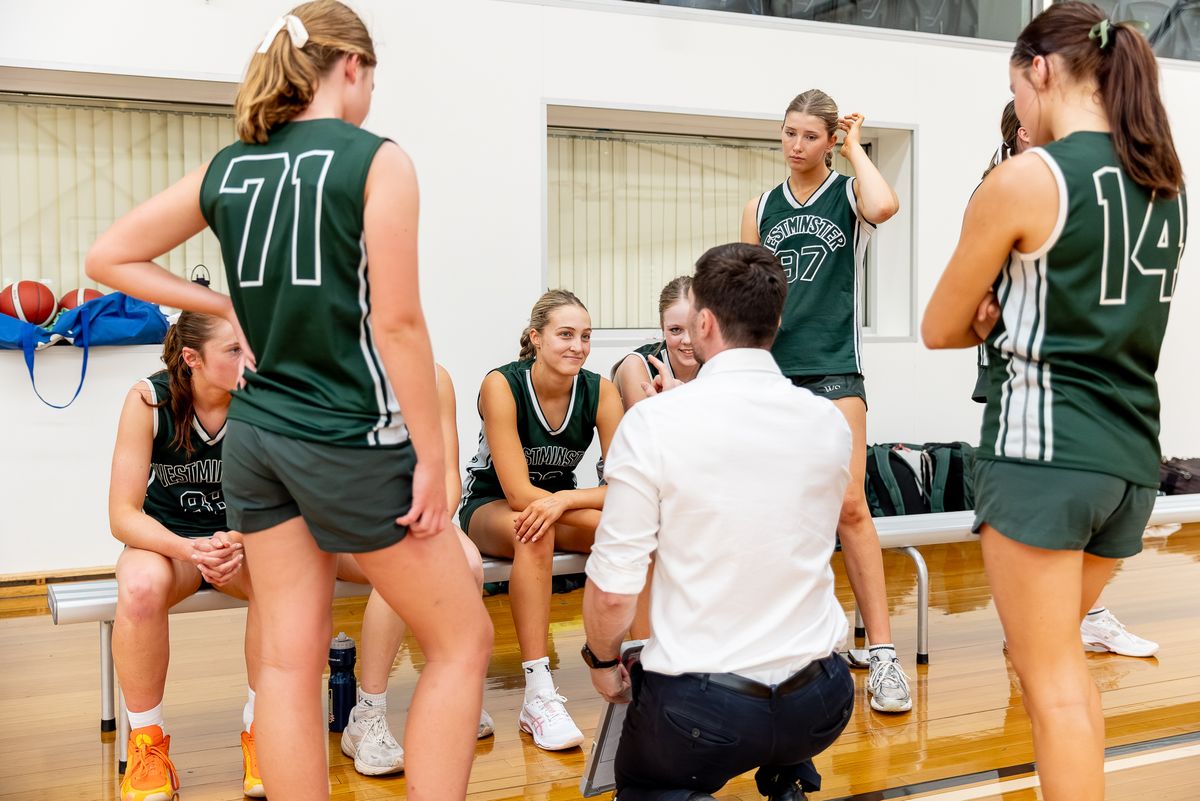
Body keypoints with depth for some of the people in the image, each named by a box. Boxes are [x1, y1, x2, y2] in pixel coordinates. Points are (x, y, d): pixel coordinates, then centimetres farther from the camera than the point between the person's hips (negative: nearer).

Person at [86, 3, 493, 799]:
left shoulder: (226, 169, 7)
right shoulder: (376, 160, -10)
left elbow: (109, 259, 12)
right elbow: (396, 322, -14)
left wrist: (226, 306, 10)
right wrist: (432, 457, -9)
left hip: (256, 436, 7)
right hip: (351, 443, -6)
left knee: (288, 662, 12)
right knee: (463, 640, 10)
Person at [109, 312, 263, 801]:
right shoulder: (148, 400, -18)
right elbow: (123, 516, -18)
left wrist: (238, 542, -34)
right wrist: (189, 549, -36)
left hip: (245, 539, 1)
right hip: (165, 539, 0)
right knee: (140, 589, -36)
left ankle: (259, 728, -12)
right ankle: (147, 740, -13)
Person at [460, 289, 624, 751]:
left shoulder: (600, 392, -12)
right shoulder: (501, 385, -22)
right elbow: (517, 493, -26)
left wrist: (563, 501, -34)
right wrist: (591, 500, -29)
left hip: (560, 504, 4)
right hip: (489, 508, -3)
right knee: (535, 532, -38)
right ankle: (538, 696, -38)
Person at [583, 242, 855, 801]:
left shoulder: (652, 423, -16)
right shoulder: (831, 422, -3)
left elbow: (613, 589, -14)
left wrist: (602, 661, 9)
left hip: (700, 709, -4)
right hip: (820, 708, 4)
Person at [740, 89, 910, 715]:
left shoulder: (848, 193, 3)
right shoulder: (760, 208, 13)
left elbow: (884, 206, -22)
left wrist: (854, 146, -7)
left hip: (833, 369, -4)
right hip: (771, 369, 4)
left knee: (849, 506, -12)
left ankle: (882, 652, -7)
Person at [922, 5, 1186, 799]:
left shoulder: (1025, 178, -10)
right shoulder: (1168, 183, 12)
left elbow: (940, 330, -2)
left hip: (1043, 449, -7)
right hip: (1131, 456, 8)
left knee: (1051, 679, 2)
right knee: (1060, 655, 21)